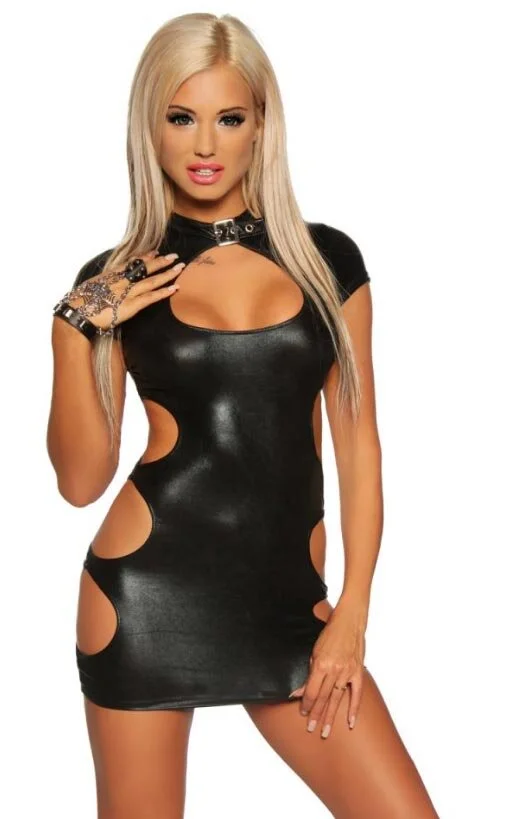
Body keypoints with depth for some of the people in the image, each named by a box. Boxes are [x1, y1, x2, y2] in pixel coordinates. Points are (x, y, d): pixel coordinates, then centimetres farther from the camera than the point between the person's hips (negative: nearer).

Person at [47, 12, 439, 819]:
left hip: (288, 600, 1)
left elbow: (357, 443, 7)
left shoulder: (328, 258, 5)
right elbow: (81, 481, 0)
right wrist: (78, 331, -11)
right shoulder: (115, 281, 2)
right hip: (147, 591, -1)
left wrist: (351, 614, 1)